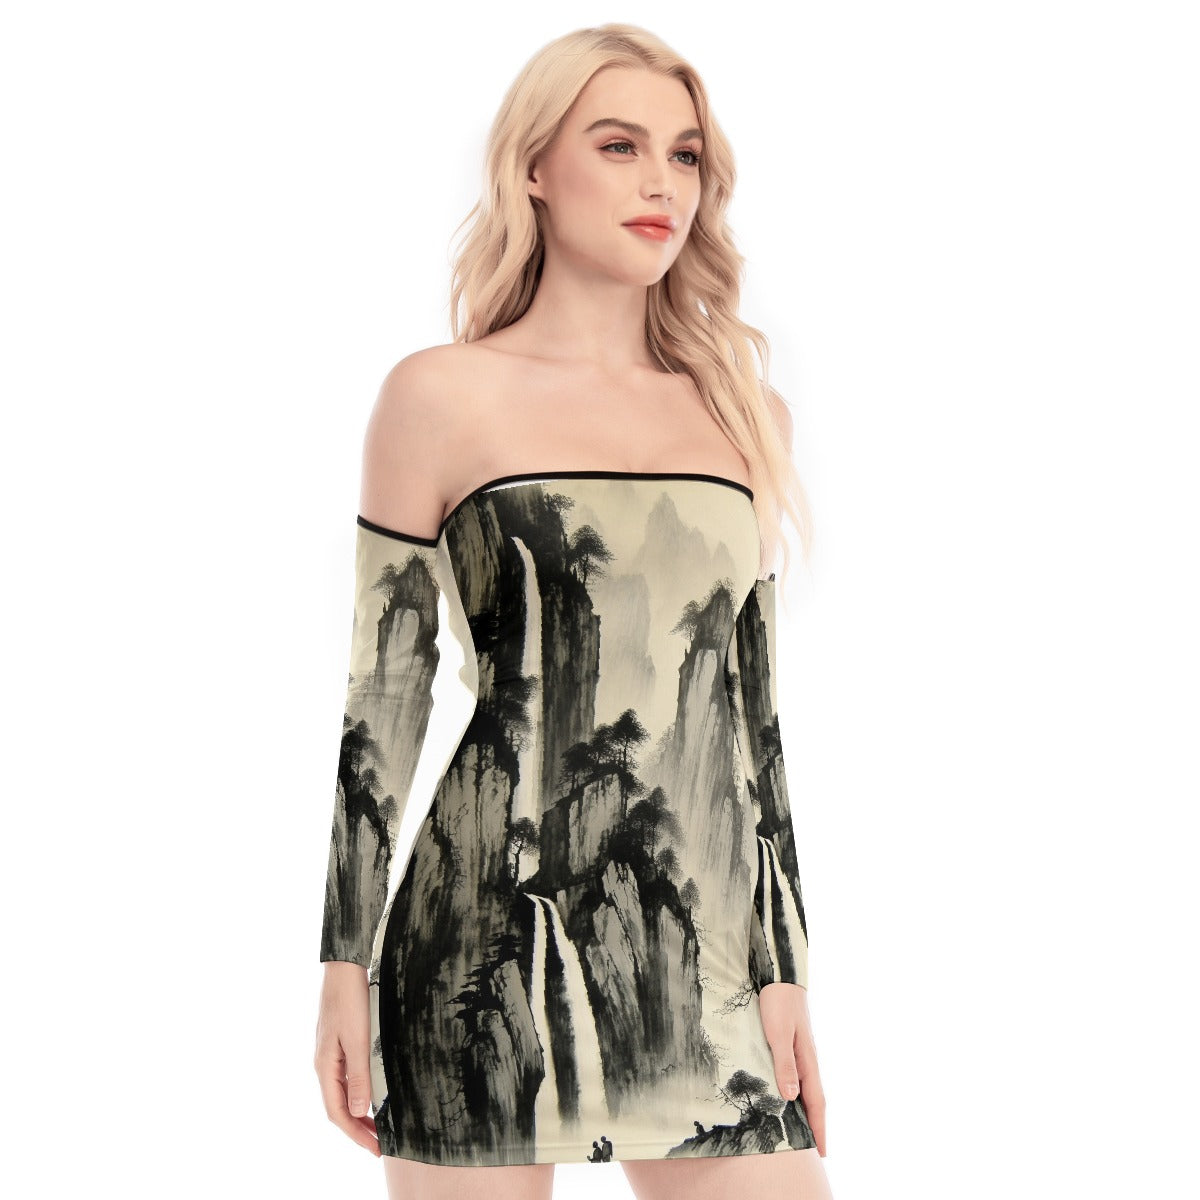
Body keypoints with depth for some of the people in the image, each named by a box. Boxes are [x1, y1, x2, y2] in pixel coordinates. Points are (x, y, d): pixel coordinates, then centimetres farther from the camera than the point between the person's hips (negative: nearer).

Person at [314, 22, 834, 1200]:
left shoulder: (740, 411, 13)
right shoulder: (445, 395, 2)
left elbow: (751, 707, 13)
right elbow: (384, 692, 1)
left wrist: (785, 966, 9)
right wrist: (347, 963, -2)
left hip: (705, 955, 4)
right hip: (498, 934, -3)